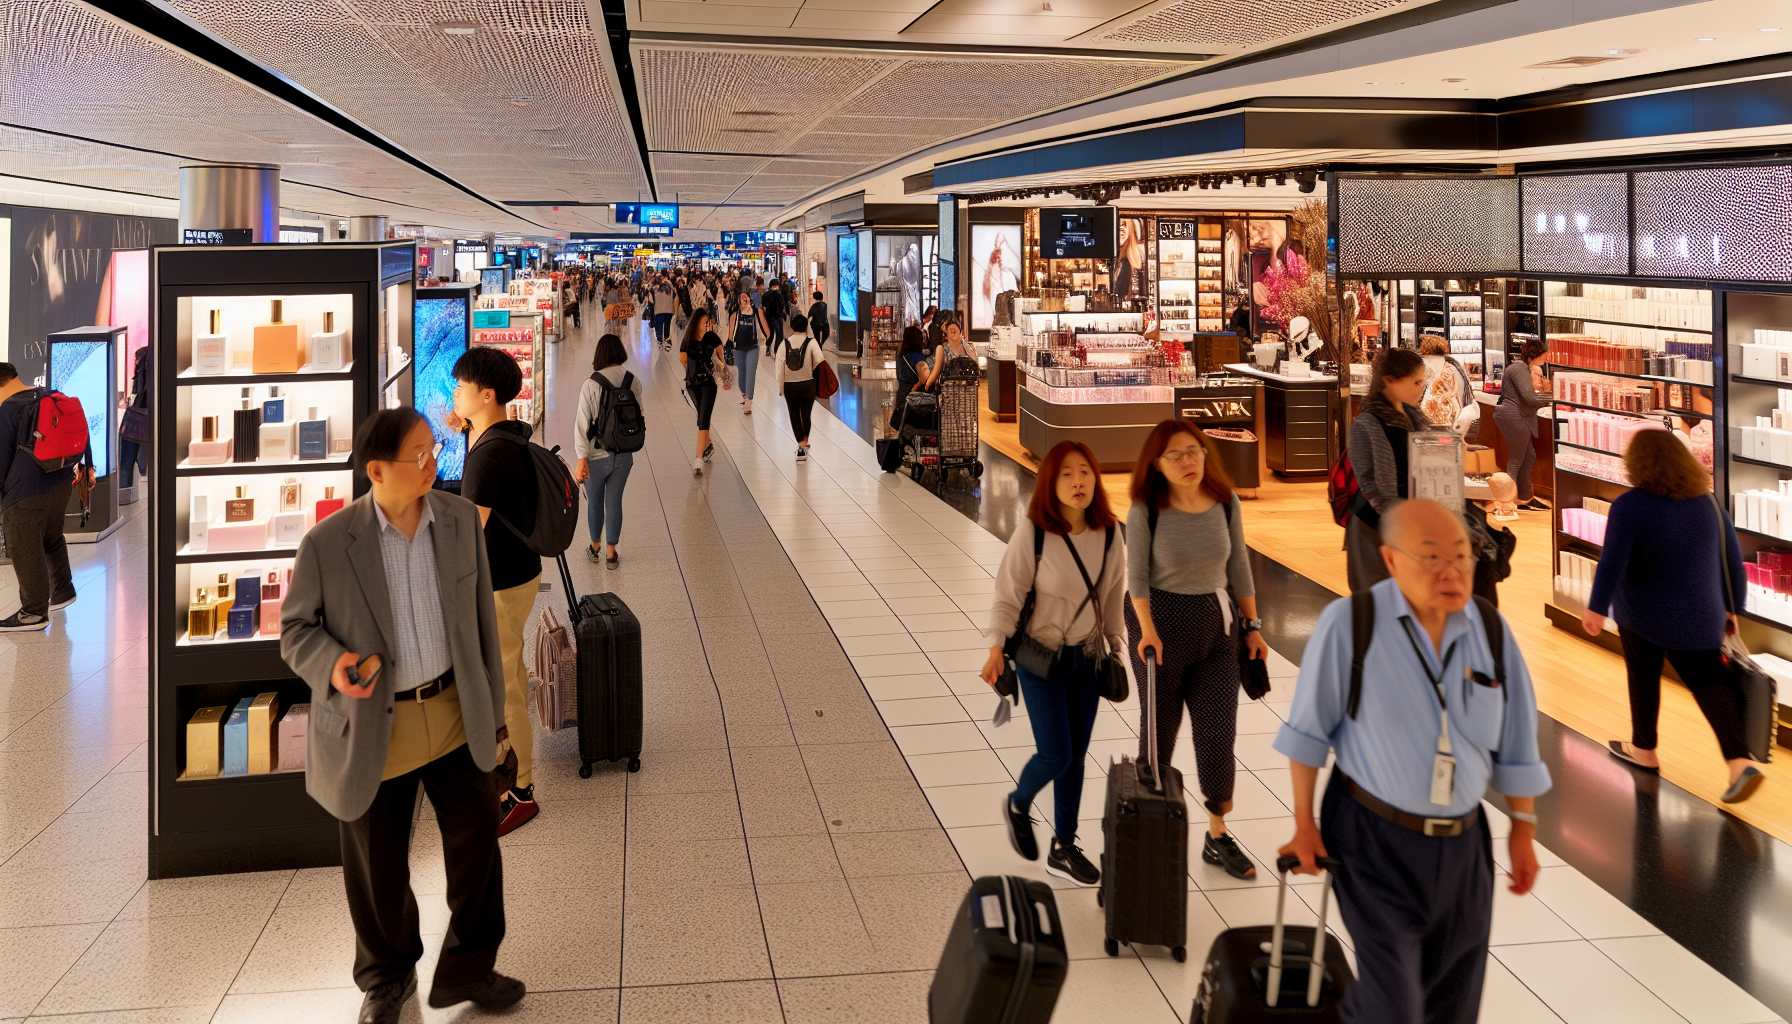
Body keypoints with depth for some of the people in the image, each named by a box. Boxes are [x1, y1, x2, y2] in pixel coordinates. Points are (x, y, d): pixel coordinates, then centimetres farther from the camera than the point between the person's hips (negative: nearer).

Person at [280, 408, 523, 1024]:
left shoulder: (461, 520, -4)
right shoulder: (327, 545, -16)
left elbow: (480, 617, 4)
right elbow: (296, 628, -4)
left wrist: (490, 707, 8)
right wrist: (332, 664, -26)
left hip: (453, 711, 3)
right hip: (374, 727, -3)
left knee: (477, 839, 10)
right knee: (378, 865, 14)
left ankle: (467, 969, 33)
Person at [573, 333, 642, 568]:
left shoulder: (590, 385, -16)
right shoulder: (634, 382, -6)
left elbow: (583, 423, -19)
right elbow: (639, 417, 4)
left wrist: (582, 458, -18)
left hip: (597, 456, -2)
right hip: (624, 455, 2)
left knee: (595, 503, 16)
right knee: (614, 502, 12)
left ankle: (595, 548, 33)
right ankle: (611, 554, 19)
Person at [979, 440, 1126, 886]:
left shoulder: (1109, 536, -6)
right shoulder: (1032, 534, -18)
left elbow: (1112, 595, 8)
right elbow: (1008, 597, -13)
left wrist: (1116, 648, 13)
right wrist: (996, 649, -23)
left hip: (1086, 657, 4)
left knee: (1076, 756, 10)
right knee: (1056, 755, -7)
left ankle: (1063, 849, 25)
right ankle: (1018, 805, 27)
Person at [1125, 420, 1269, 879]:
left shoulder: (1226, 504, -1)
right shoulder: (1146, 511, -12)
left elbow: (1239, 567, 7)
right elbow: (1137, 576, -10)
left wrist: (1252, 626, 8)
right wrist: (1148, 630, -20)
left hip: (1218, 625, 3)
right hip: (1162, 620, -3)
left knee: (1219, 734, 3)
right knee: (1160, 729, 9)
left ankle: (1217, 837, 16)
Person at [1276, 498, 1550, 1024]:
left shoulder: (1492, 630, -3)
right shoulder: (1349, 622, -17)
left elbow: (1516, 741, 7)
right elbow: (1309, 729, -9)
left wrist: (1523, 827, 10)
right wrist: (1304, 823, -5)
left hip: (1462, 842, 5)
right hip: (1374, 837, -5)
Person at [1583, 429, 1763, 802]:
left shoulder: (1630, 506, -14)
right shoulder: (1708, 502, 4)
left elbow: (1612, 561, -21)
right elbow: (1733, 559, 10)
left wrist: (1596, 607, -17)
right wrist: (1731, 607, 19)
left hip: (1643, 615, -4)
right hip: (1699, 618, 4)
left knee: (1643, 678, 16)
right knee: (1710, 683, 5)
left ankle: (1644, 750, 31)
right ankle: (1740, 761, -11)